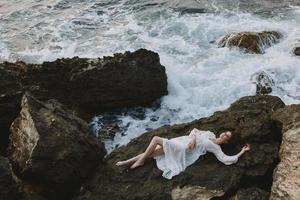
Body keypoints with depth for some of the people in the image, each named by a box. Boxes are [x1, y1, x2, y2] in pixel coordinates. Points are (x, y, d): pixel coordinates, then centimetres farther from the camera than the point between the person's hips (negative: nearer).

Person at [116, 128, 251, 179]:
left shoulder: (216, 148, -1)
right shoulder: (211, 134, 18)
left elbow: (227, 159, -14)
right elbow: (194, 130, 19)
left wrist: (242, 152, -6)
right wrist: (193, 138, -3)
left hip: (182, 149, -6)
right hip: (181, 140, 6)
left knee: (156, 139, -20)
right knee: (150, 153, -4)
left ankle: (140, 161, -4)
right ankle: (127, 162, 6)